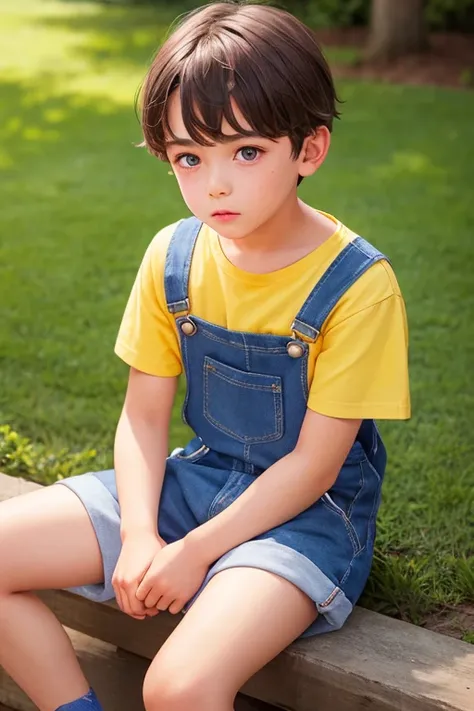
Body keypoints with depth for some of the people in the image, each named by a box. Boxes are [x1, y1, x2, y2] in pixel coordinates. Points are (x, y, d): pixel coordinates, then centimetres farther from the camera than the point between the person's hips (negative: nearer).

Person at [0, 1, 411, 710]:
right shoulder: (174, 256, -3)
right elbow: (144, 417, 2)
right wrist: (138, 538, -12)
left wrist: (194, 552, -17)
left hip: (305, 512, -6)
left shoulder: (357, 285, -19)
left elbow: (314, 466, -16)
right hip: (195, 478, 6)